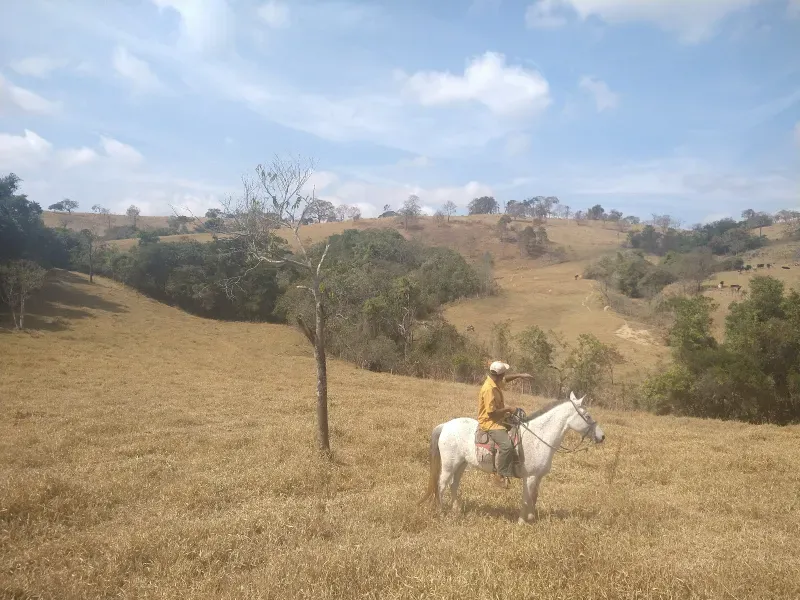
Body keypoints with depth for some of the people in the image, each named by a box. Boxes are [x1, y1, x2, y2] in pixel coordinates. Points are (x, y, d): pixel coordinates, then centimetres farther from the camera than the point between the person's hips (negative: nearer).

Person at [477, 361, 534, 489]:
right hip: (489, 422, -11)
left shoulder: (496, 382, 2)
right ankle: (500, 476, -18)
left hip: (499, 419, 11)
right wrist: (508, 409, -18)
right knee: (507, 445, -29)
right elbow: (491, 412, -27)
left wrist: (519, 375, 16)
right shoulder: (489, 389, -27)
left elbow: (505, 379, 27)